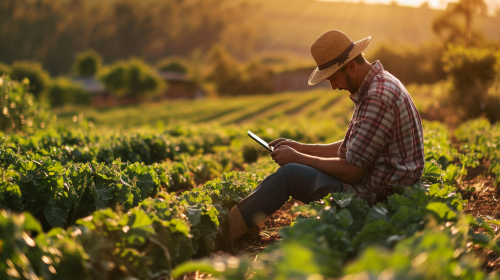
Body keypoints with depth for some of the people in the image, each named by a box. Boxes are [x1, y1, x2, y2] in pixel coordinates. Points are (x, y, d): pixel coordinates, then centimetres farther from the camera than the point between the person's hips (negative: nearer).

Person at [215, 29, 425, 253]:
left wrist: (298, 158, -11)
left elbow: (352, 171, -22)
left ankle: (222, 234, -1)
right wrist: (301, 148, 9)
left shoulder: (378, 98, -24)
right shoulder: (379, 84, 10)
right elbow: (348, 147, 17)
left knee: (288, 174, -10)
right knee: (291, 172, 13)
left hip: (376, 196, -10)